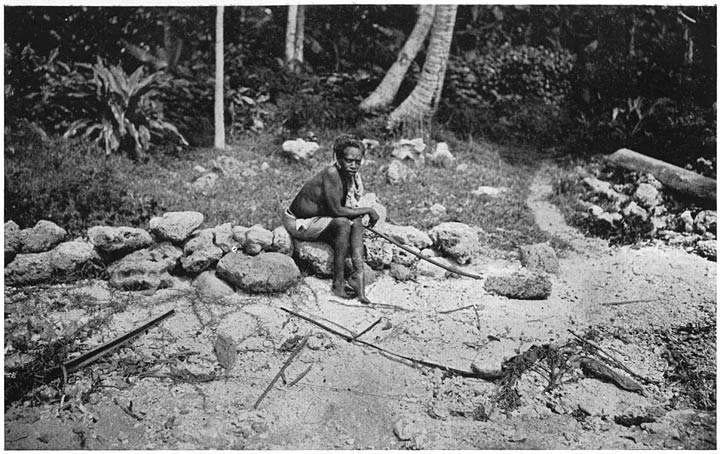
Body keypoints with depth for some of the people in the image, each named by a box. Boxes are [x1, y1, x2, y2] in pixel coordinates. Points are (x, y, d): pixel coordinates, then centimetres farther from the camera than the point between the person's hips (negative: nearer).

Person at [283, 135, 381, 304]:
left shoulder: (351, 176, 0)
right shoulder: (331, 173, -26)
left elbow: (347, 209, 6)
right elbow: (336, 210, -28)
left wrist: (361, 213, -17)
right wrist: (368, 210, -19)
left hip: (318, 220, 8)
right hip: (297, 223, -8)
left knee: (356, 222, -10)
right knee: (342, 223, -27)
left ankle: (358, 273, -19)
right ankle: (338, 283, -20)